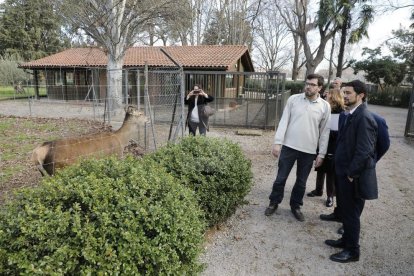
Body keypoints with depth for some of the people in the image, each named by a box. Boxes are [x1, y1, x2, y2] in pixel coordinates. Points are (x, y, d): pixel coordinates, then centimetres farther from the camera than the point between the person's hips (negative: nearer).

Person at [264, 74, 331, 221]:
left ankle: (295, 206, 34)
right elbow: (284, 121, -2)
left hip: (309, 151, 1)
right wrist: (277, 142, -8)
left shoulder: (325, 106, -2)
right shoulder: (293, 99, -2)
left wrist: (321, 154, 1)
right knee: (281, 178, 9)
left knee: (301, 182, 14)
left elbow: (324, 131, 2)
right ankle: (274, 203, 29)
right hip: (289, 147, 0)